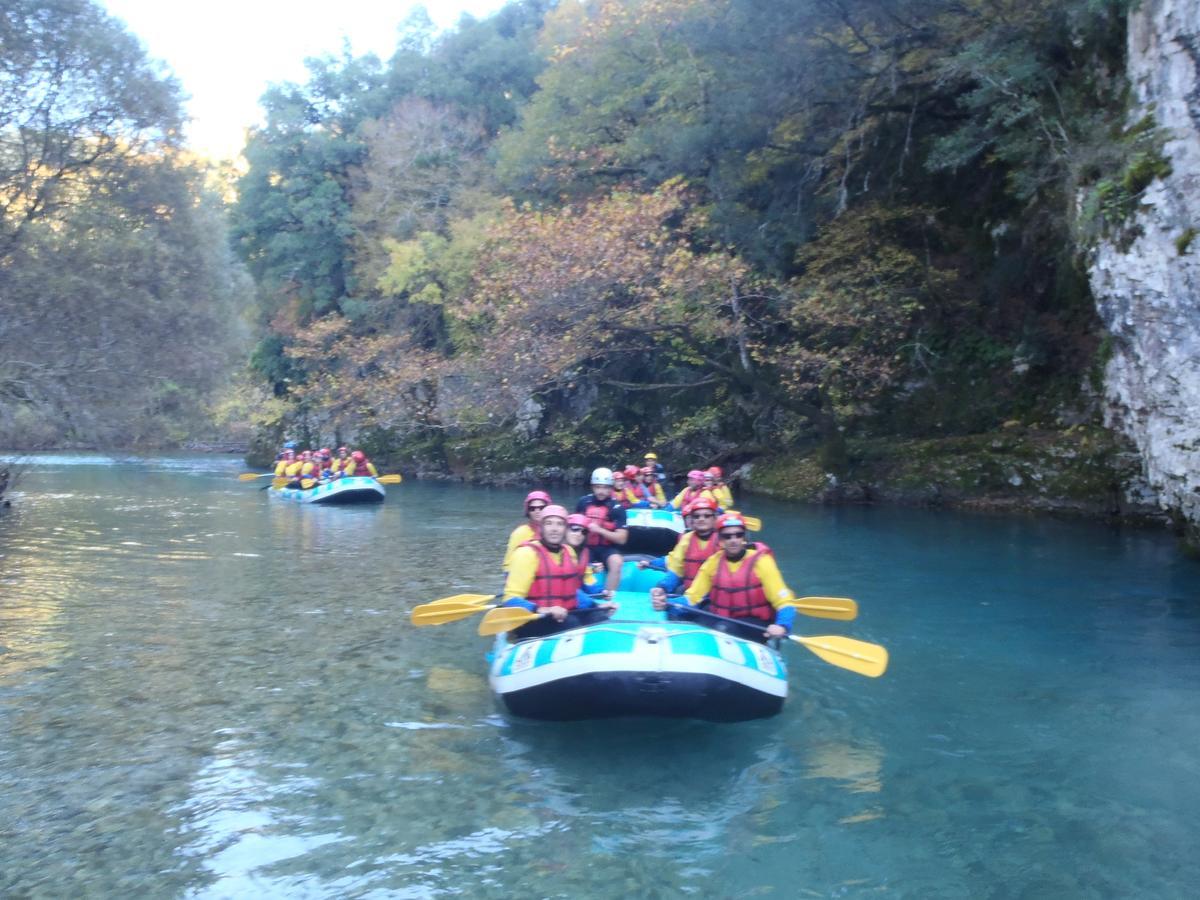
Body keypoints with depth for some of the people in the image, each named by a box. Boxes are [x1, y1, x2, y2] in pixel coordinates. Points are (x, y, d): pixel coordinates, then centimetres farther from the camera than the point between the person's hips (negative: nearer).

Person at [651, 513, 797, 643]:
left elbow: (784, 601, -10)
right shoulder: (713, 562, 4)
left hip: (754, 624, -3)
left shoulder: (760, 561, -7)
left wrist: (782, 625, -31)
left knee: (723, 630, -34)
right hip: (719, 620, 3)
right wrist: (665, 603, -16)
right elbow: (692, 598, 3)